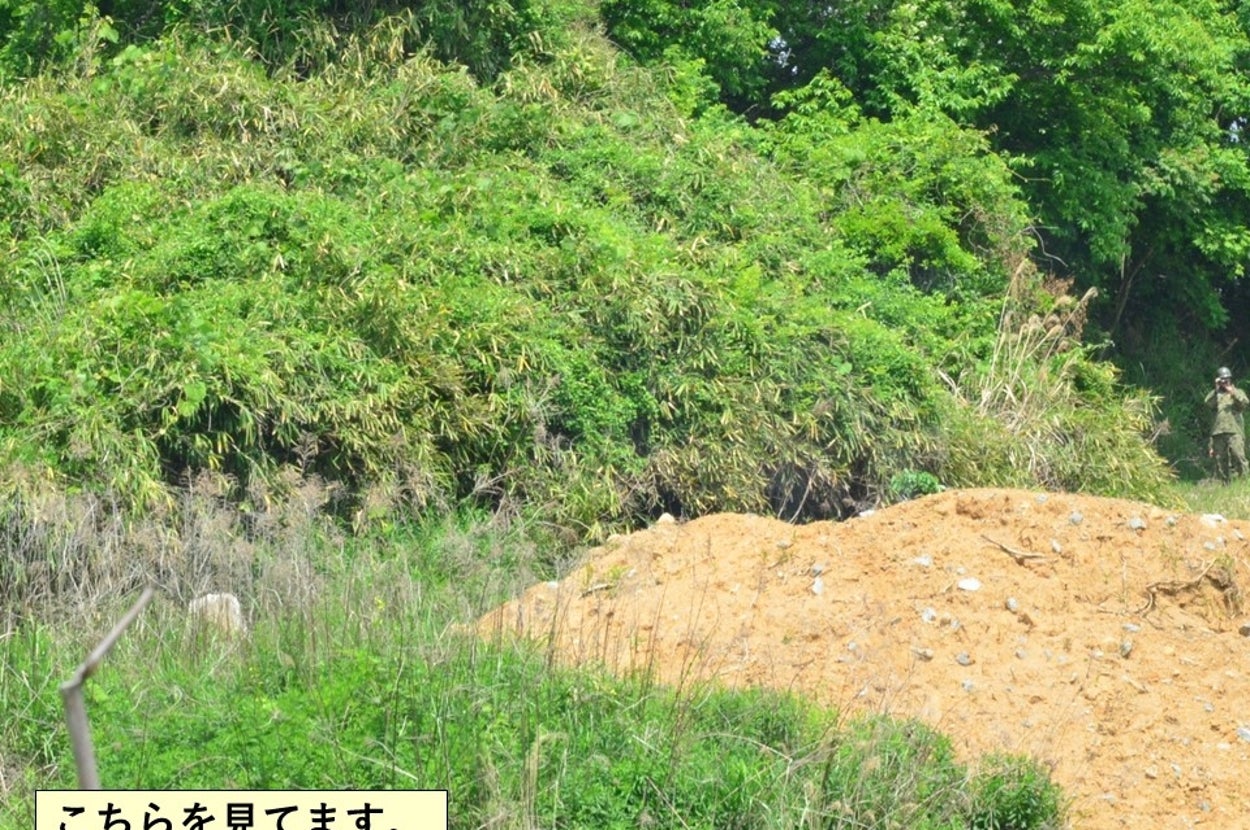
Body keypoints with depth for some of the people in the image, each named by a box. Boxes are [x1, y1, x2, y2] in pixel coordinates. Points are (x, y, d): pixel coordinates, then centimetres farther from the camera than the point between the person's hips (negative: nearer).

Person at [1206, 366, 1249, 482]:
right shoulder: (1215, 394, 21)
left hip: (1234, 431, -2)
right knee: (1220, 460, 0)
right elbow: (1208, 404, 1)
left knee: (1238, 455, -18)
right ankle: (1224, 483, 3)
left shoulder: (1238, 392, 18)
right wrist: (1216, 390, -3)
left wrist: (1233, 394, -11)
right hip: (1218, 432, 2)